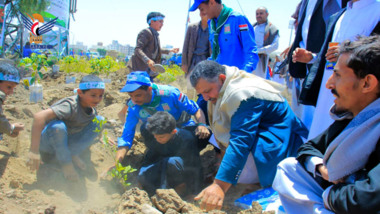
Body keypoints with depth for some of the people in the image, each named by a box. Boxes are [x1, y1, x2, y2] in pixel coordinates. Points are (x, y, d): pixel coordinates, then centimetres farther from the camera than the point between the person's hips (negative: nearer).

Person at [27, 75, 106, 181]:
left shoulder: (92, 109, -6)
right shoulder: (71, 106, -31)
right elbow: (39, 116, -42)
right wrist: (34, 150, -44)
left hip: (69, 141, 6)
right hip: (49, 143, -6)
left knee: (99, 120, -6)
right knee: (58, 126, -40)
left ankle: (73, 154, -6)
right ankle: (65, 162, -15)